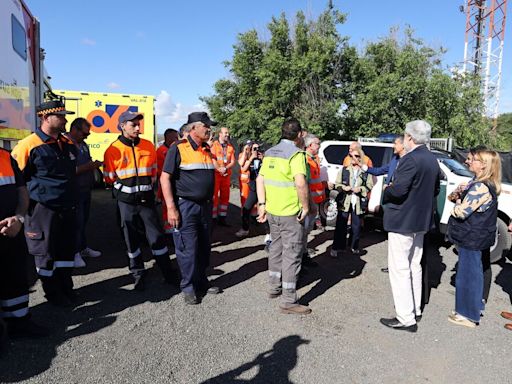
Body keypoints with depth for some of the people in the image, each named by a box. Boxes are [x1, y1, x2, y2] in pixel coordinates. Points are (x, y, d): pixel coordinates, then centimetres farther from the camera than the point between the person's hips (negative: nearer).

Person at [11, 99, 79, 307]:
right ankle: (52, 293, 24)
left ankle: (65, 288, 31)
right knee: (46, 252, 8)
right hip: (44, 209, -6)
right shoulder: (28, 145, -13)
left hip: (68, 207, 6)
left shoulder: (68, 143, 8)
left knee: (67, 250, 14)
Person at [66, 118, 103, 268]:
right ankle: (74, 253, 8)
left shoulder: (83, 145, 12)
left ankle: (83, 248, 29)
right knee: (76, 221, -4)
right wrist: (86, 167, -23)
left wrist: (94, 164, 1)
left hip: (86, 190, 8)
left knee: (83, 220, 16)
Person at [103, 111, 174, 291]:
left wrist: (146, 184, 8)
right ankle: (138, 274, 22)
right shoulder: (113, 150, -7)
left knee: (156, 235, 4)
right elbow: (109, 178, 2)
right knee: (131, 237, 8)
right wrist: (124, 187, 4)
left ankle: (168, 273, 15)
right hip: (126, 200, -1)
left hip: (147, 198, 1)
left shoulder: (148, 146, 1)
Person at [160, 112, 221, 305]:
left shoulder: (207, 149, 11)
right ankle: (188, 287, 15)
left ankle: (201, 281, 30)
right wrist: (171, 208, -16)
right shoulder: (178, 148, -9)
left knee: (204, 247, 14)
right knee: (188, 249, 0)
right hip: (185, 206, -6)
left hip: (205, 206, 7)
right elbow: (165, 178, -12)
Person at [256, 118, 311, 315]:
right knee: (292, 254, 0)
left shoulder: (270, 153, 9)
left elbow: (260, 179, 9)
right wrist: (306, 207, -15)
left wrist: (262, 204, 9)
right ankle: (288, 301, 6)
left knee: (276, 247, 21)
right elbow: (301, 183, -26)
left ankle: (274, 287, 34)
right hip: (291, 212, -8)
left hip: (272, 211, 8)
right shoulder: (296, 154, -15)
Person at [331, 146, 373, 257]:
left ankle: (354, 246, 26)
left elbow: (370, 185, 5)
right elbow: (337, 184, 7)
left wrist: (361, 189, -11)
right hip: (344, 201, 0)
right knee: (341, 225, 0)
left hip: (358, 202, 0)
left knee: (356, 226, 9)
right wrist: (344, 187, -12)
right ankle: (338, 247, 9)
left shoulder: (365, 172, 4)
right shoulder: (344, 170, 6)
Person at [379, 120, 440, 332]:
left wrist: (386, 192, -8)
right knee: (414, 265, 20)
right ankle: (415, 309, 32)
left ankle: (406, 318, 2)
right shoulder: (432, 160, 9)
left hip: (402, 221, -10)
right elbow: (435, 190, 17)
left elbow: (398, 190, -27)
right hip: (421, 220, 10)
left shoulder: (410, 159, -21)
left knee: (399, 269, -2)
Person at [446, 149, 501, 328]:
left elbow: (461, 212, -23)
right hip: (478, 236, 10)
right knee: (474, 272, 21)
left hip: (471, 237, -10)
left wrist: (456, 204, -3)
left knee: (468, 274, 0)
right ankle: (474, 306, 36)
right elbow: (468, 202, 16)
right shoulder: (486, 185, 10)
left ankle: (468, 315, 11)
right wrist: (460, 197, -3)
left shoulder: (480, 187, -23)